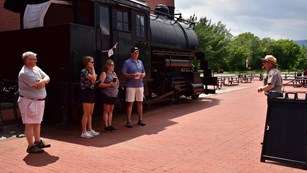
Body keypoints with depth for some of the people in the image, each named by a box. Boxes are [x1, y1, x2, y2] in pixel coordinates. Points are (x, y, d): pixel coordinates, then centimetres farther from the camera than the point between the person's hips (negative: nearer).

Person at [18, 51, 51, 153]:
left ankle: (38, 142, 30)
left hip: (39, 100, 9)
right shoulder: (24, 73, -18)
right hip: (29, 101, -9)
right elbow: (39, 85, -23)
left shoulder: (36, 69, 10)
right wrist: (43, 81, -2)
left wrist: (42, 81, -14)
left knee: (37, 122, 17)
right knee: (30, 124, -2)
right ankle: (31, 146, 5)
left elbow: (47, 78, 7)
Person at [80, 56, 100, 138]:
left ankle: (90, 129, 21)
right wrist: (93, 69, -12)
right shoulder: (84, 71, -12)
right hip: (86, 93, -9)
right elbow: (93, 78, -24)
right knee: (86, 114, -6)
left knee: (90, 113, 13)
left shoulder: (89, 71, 16)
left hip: (91, 93, 9)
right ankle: (84, 132, -1)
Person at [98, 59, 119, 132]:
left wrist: (117, 85, 5)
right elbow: (100, 84, -15)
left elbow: (118, 82, 25)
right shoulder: (104, 73, -6)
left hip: (114, 95, 7)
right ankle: (106, 126, 4)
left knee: (111, 110, 10)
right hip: (107, 95, -6)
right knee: (106, 110, 0)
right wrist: (109, 85, -22)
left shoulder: (114, 73, 15)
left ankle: (110, 125, 16)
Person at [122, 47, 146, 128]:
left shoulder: (140, 62, 15)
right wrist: (133, 75, -20)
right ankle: (128, 121, 2)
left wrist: (142, 75, -3)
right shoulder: (127, 62, -2)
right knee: (130, 103, -3)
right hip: (130, 86, -5)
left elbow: (144, 72, 21)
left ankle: (140, 120, 19)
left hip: (140, 85, 5)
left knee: (140, 102, 9)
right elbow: (124, 74, -7)